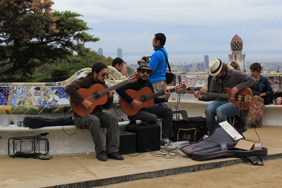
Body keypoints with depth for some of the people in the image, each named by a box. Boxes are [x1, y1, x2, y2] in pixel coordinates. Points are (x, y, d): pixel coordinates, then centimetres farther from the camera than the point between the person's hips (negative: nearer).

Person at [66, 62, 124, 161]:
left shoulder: (103, 85, 12)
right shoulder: (85, 81, -9)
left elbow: (106, 106, 14)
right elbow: (69, 88, -28)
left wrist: (109, 97, -7)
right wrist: (83, 101, -30)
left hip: (97, 113, 6)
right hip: (82, 115, -6)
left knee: (112, 118, -22)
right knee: (94, 120, -38)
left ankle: (112, 151, -22)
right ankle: (100, 151, -27)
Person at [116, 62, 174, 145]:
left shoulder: (148, 83, 9)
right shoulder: (134, 82, -15)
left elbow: (154, 99, 15)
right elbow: (119, 89, -32)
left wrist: (165, 99, -4)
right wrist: (132, 101, -34)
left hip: (145, 108, 9)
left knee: (168, 110, -1)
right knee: (153, 117, -32)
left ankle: (166, 138, -5)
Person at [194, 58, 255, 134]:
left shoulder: (235, 74, -5)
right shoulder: (214, 79, 10)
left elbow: (251, 80, -4)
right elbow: (212, 95, 13)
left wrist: (237, 88, -14)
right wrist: (201, 97, -7)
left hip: (234, 102, -5)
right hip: (220, 101, 5)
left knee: (220, 110, -35)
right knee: (209, 110, -27)